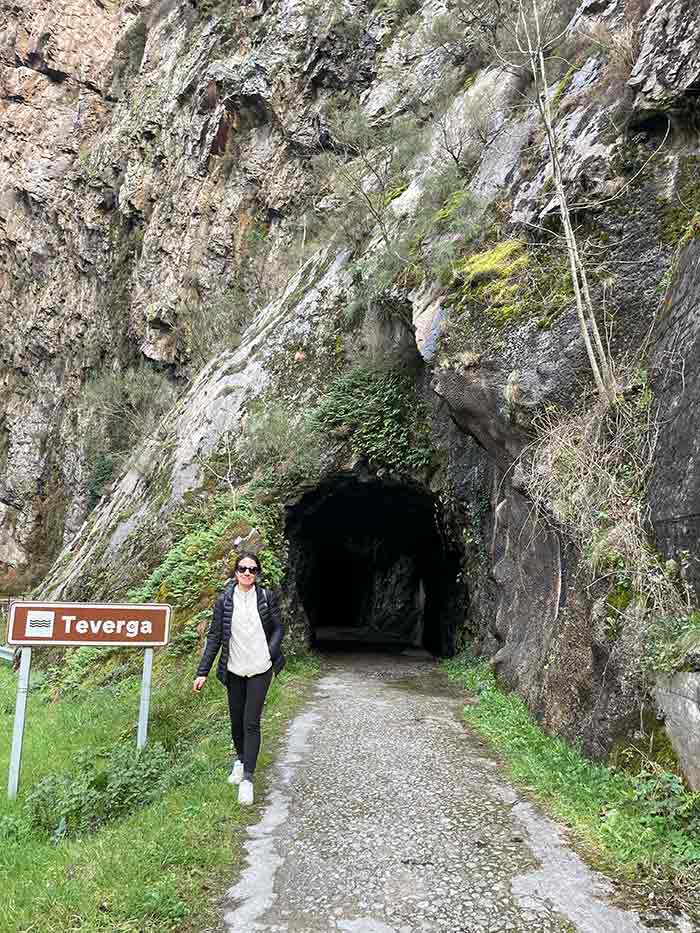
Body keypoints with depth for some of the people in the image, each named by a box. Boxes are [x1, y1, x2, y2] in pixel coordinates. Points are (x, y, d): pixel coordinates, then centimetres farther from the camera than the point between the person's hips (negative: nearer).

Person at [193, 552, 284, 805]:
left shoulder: (266, 597, -4)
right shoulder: (224, 599, -4)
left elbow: (278, 628, 5)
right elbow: (214, 636, -2)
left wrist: (271, 653, -10)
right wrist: (202, 672, -5)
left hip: (259, 669, -2)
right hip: (234, 670, 2)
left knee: (251, 722, -4)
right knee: (236, 720, 14)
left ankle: (248, 777, 5)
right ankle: (240, 758, 40)